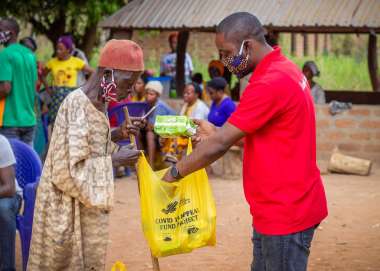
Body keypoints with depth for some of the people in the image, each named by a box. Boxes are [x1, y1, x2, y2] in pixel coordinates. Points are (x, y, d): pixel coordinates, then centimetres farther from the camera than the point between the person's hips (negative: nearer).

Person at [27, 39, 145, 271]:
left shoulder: (98, 103, 4)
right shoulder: (77, 106, -22)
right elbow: (67, 171, -25)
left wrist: (117, 135, 2)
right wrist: (115, 160, -19)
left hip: (87, 206, 9)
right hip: (67, 210, -8)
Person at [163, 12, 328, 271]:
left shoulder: (270, 83, -22)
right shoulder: (284, 70, 10)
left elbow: (219, 146, -20)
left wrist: (175, 173, -8)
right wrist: (217, 132, 10)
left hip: (285, 213, -10)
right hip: (283, 208, 10)